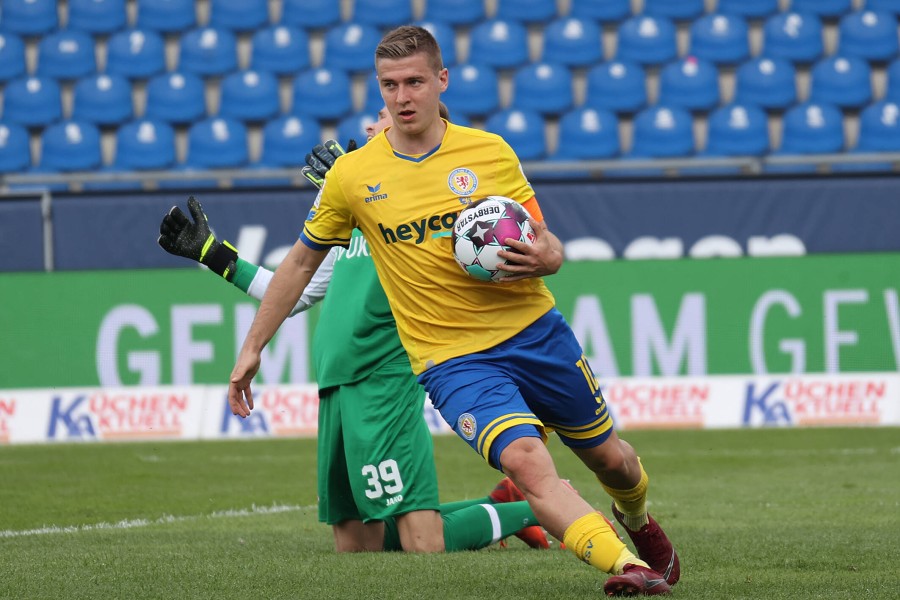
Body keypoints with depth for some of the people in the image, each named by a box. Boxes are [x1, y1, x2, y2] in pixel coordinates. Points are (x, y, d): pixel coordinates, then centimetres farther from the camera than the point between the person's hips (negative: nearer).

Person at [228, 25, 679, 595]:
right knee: (526, 462, -29)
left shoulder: (490, 153, -2)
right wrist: (252, 348, 11)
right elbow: (301, 263, 10)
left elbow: (547, 243, 5)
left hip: (536, 332, 2)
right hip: (451, 359, -2)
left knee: (610, 458, 17)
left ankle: (636, 520, 51)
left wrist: (542, 258, -20)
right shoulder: (352, 175, -3)